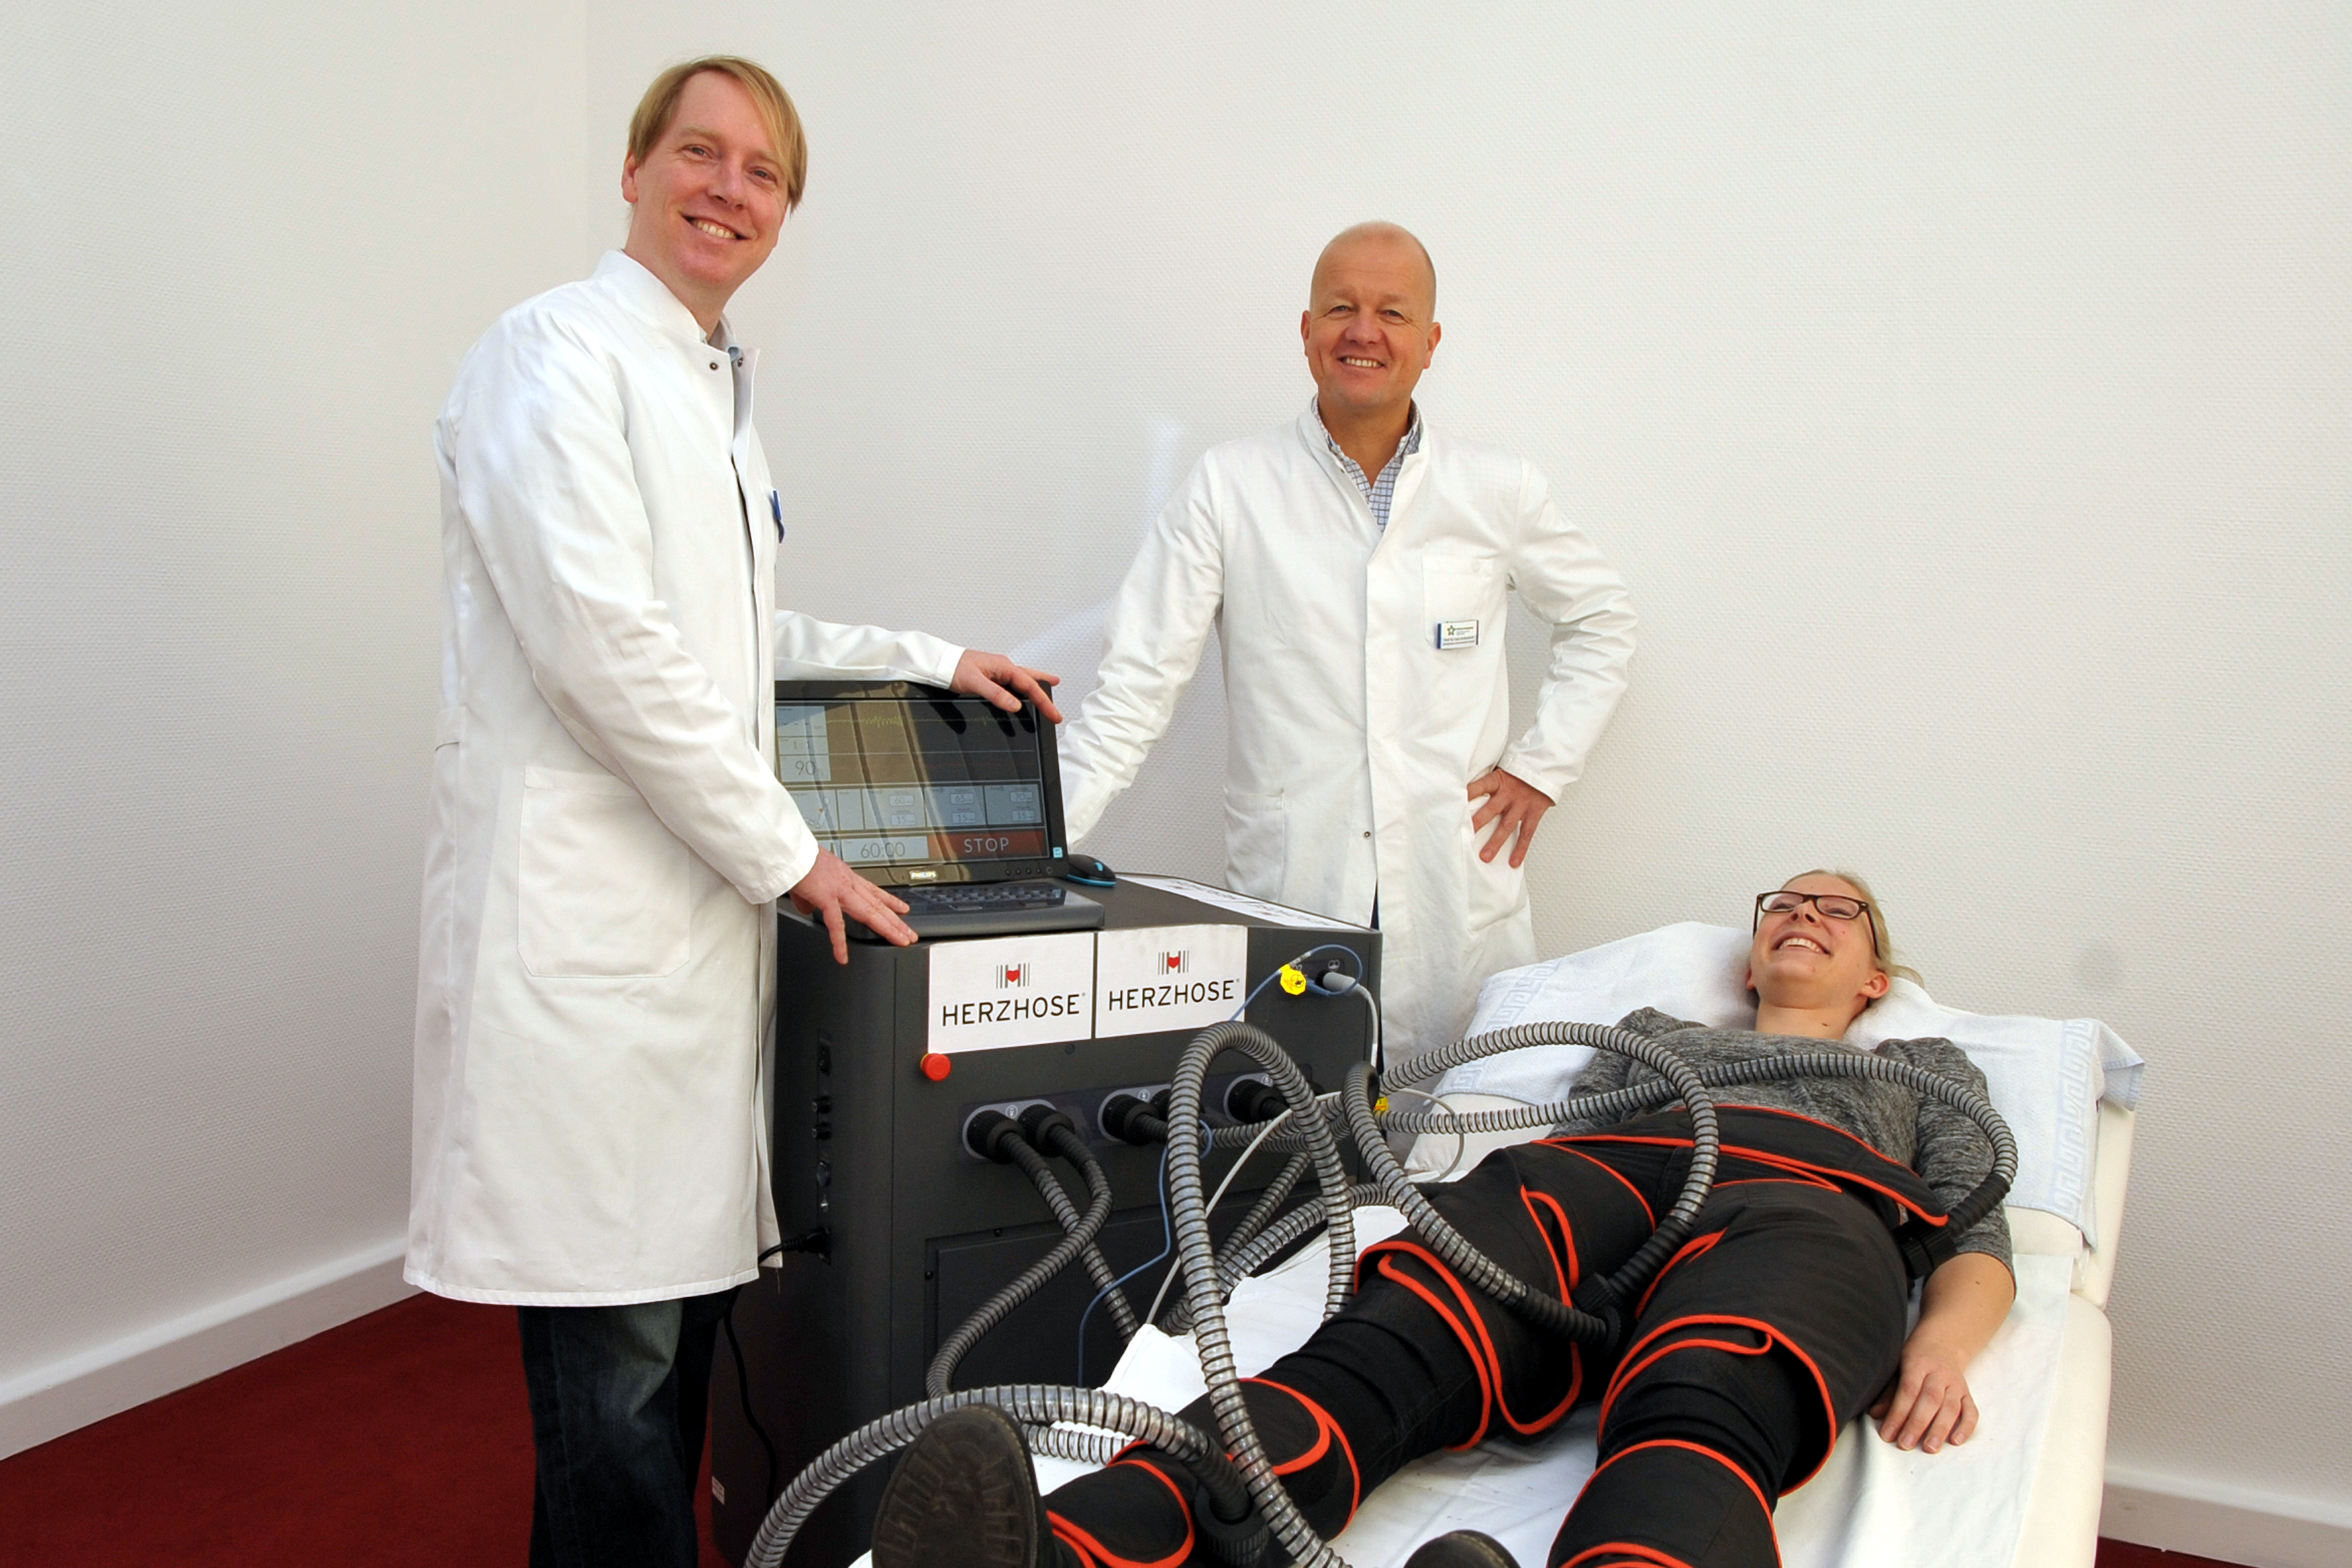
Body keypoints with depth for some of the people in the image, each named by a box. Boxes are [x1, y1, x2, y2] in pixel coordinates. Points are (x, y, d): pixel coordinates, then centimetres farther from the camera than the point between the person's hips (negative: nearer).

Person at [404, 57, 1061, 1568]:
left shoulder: (721, 391, 22)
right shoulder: (559, 350, -6)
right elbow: (600, 636, -17)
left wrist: (934, 662, 25)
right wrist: (787, 852, -12)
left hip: (699, 915, 9)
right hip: (586, 919, -9)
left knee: (680, 1307, 13)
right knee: (616, 1350, -4)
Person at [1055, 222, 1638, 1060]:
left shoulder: (1498, 491, 6)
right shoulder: (1228, 487, 0)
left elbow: (1602, 620, 22)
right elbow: (1138, 682, -3)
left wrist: (1540, 767, 10)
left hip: (1455, 896, 2)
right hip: (1286, 889, -1)